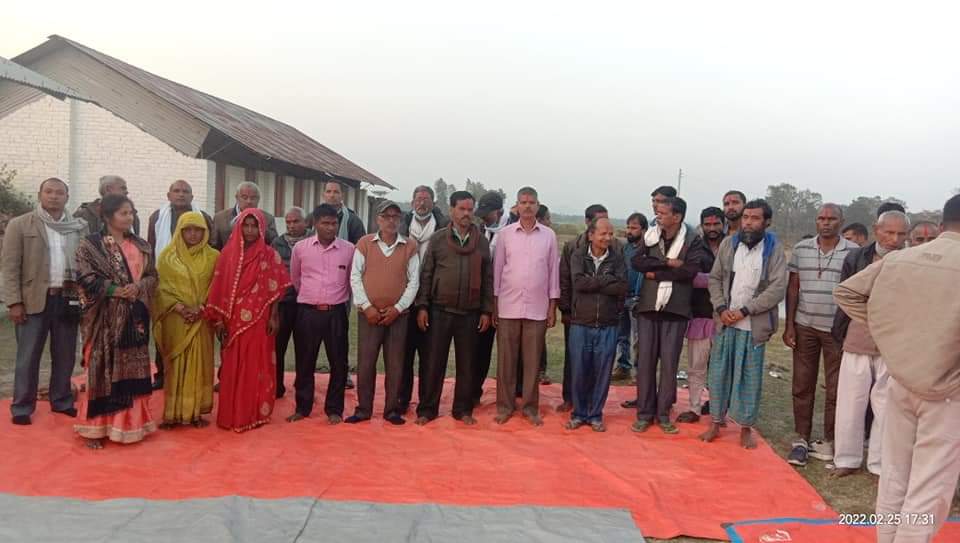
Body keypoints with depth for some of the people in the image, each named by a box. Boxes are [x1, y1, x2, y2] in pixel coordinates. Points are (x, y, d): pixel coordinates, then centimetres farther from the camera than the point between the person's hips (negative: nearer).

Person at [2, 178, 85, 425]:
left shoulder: (79, 227, 8)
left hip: (68, 299, 3)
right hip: (34, 299, -3)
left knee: (65, 356, 11)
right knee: (28, 357, 4)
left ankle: (62, 401, 25)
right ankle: (22, 407, 16)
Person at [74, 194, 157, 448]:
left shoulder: (141, 246, 10)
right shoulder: (90, 244, -3)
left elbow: (152, 276, 8)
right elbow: (85, 277, -11)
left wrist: (138, 287, -11)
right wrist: (115, 290, -18)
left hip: (135, 317, 4)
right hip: (105, 317, -4)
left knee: (133, 370, 9)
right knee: (103, 369, -1)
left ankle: (130, 422, 20)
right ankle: (96, 427, 9)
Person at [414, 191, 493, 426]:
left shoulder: (482, 242, 5)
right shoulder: (437, 239, 1)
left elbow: (487, 278, 7)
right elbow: (426, 274, 1)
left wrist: (486, 311, 3)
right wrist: (422, 306, -5)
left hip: (470, 313, 1)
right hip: (439, 311, -1)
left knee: (467, 364, 8)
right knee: (433, 362, 4)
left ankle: (463, 409, 21)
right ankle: (427, 409, 15)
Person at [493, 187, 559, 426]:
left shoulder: (549, 235, 3)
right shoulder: (505, 234, 2)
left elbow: (553, 271, 5)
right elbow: (497, 269, 3)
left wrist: (553, 307, 3)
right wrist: (493, 305, 0)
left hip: (537, 308, 0)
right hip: (508, 307, 0)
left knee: (532, 360, 5)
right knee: (506, 359, 5)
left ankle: (530, 406, 16)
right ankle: (505, 405, 16)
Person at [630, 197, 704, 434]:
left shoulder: (693, 240, -3)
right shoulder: (650, 236, 6)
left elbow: (690, 271, -16)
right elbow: (637, 262, -7)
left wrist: (656, 273, -12)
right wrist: (667, 262, -17)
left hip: (675, 309, -2)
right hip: (647, 307, 2)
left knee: (669, 362, 4)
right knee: (645, 360, 4)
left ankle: (663, 413, 17)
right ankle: (644, 412, 15)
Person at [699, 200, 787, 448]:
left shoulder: (774, 249, -4)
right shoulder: (728, 244, 4)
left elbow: (778, 289, -10)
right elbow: (715, 278, 7)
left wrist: (744, 311, -14)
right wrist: (721, 308, -8)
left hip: (754, 325, -2)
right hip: (725, 322, 3)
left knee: (750, 377, 6)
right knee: (719, 373, 8)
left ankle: (746, 428, 19)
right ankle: (716, 423, 21)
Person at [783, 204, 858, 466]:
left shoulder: (854, 252, -1)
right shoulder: (801, 249, 5)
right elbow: (793, 288, 6)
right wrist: (789, 325, 1)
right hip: (805, 327, 2)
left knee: (835, 389, 5)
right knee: (802, 386, 6)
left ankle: (829, 442, 17)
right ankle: (801, 440, 15)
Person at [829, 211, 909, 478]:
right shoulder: (856, 258, 1)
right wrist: (840, 334, 4)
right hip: (857, 343, 1)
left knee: (886, 407, 8)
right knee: (850, 403, 9)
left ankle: (881, 464, 21)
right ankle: (847, 459, 24)